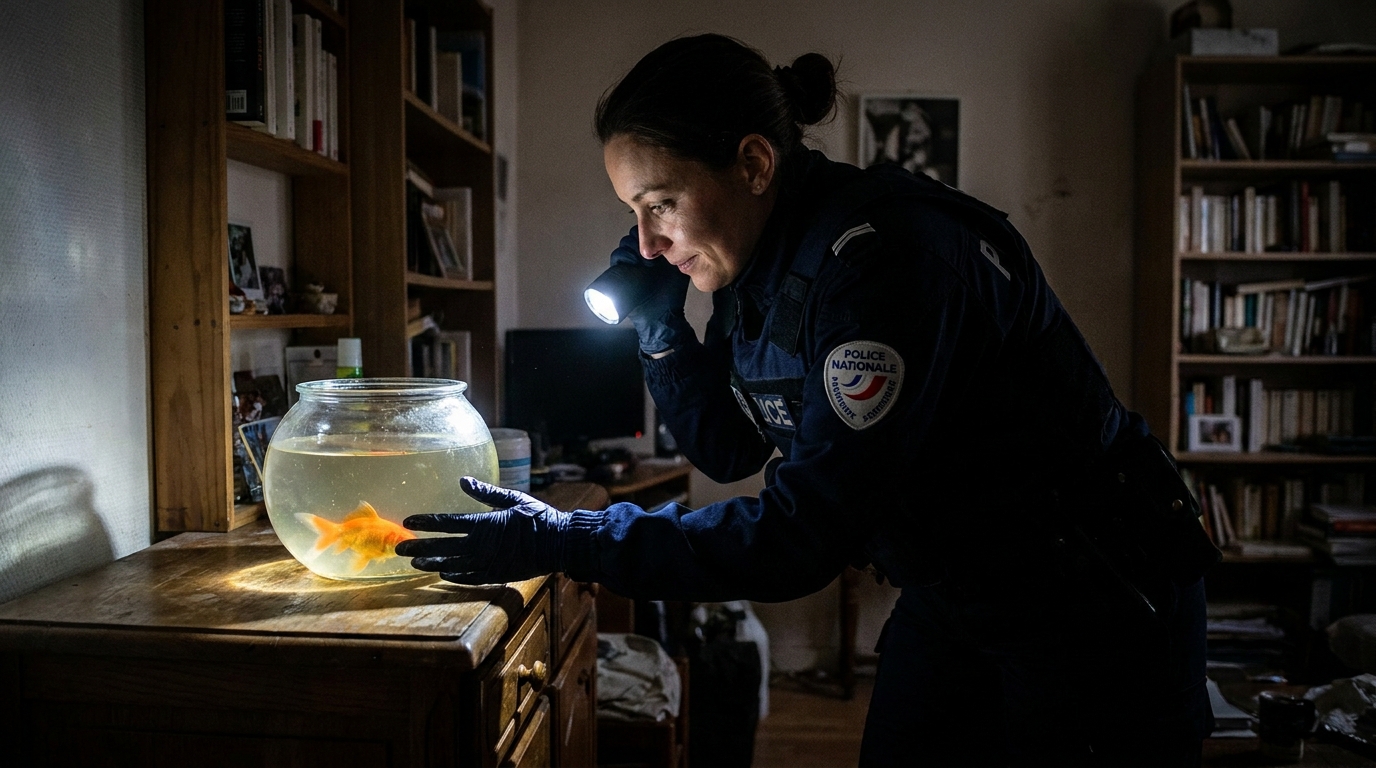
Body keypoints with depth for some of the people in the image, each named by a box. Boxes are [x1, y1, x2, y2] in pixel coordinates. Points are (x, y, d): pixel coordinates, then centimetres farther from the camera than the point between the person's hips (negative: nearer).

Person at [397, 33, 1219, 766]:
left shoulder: (884, 257, -30)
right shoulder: (759, 262, -3)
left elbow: (805, 534, -32)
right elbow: (728, 447, 8)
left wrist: (565, 540, -28)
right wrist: (656, 318, -7)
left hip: (1091, 610, -7)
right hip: (951, 597, 8)